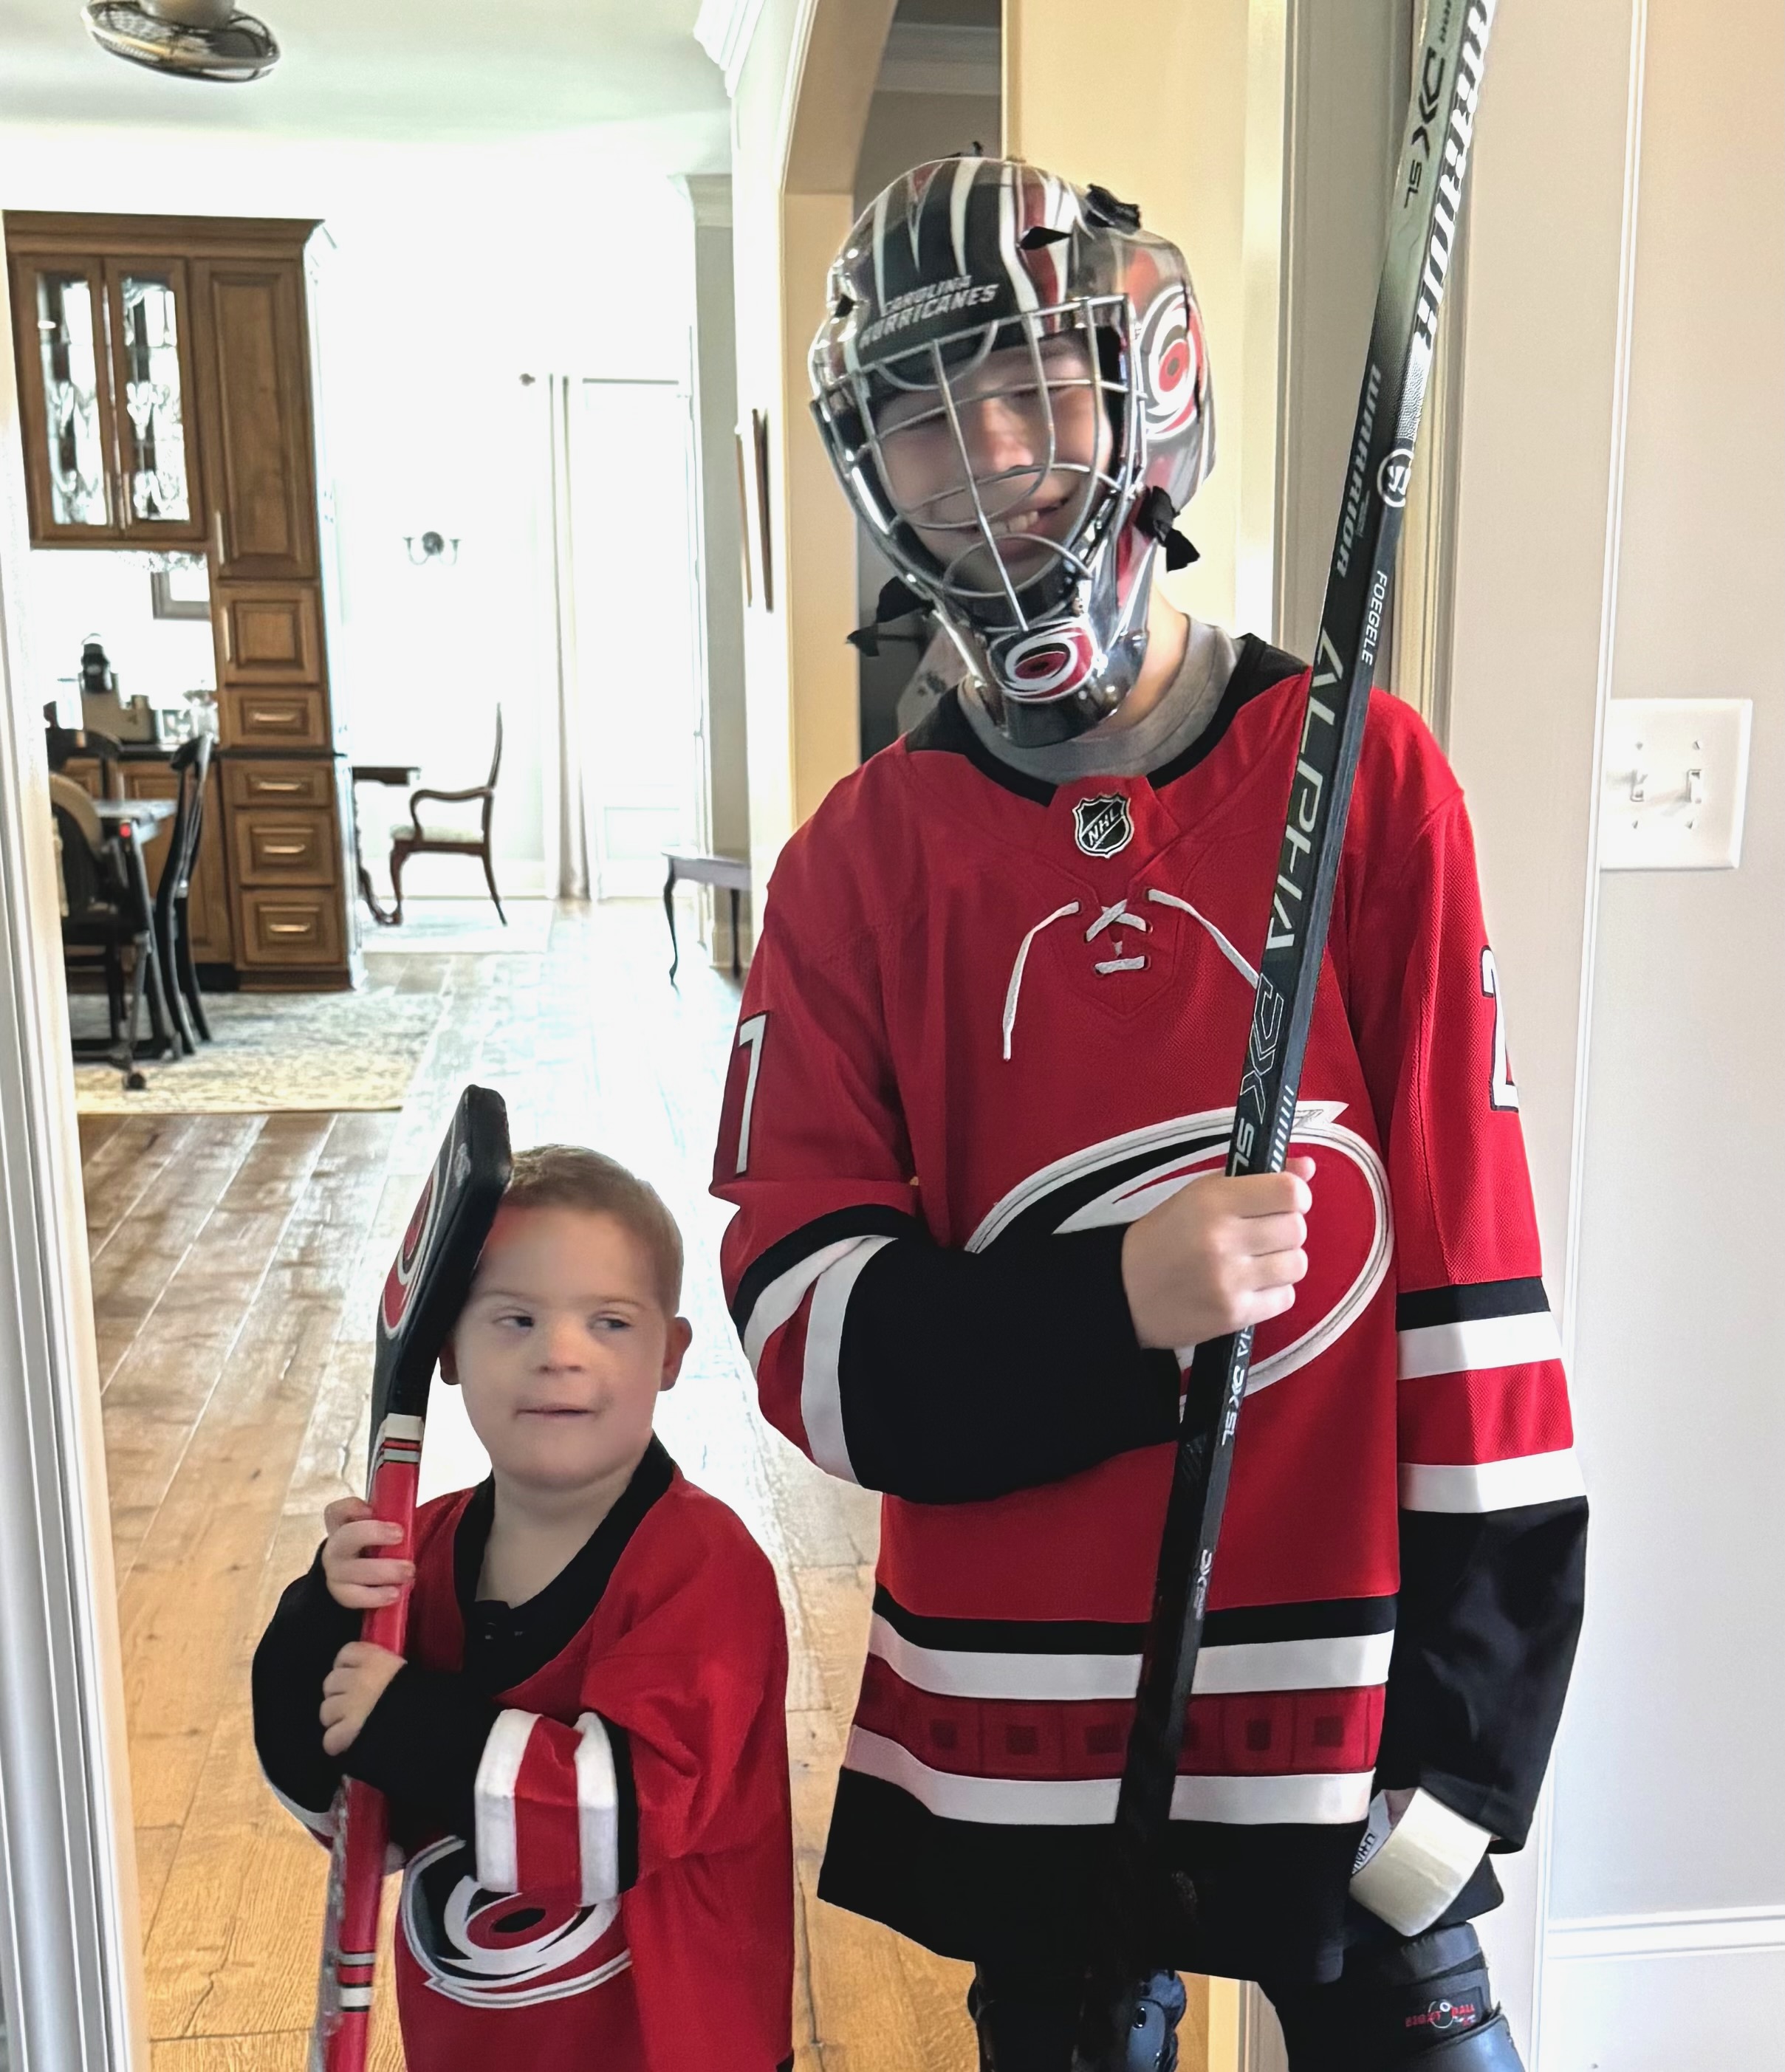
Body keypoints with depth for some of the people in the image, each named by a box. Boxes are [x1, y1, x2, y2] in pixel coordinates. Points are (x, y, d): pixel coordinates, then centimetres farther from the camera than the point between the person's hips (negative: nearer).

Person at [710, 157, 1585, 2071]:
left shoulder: (1366, 779, -7)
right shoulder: (861, 862, -3)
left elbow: (1469, 1272, -8)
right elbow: (807, 1327, -6)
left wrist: (1470, 1722, -7)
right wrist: (1111, 1301, -23)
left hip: (1343, 1690, -1)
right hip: (1014, 1732, 2)